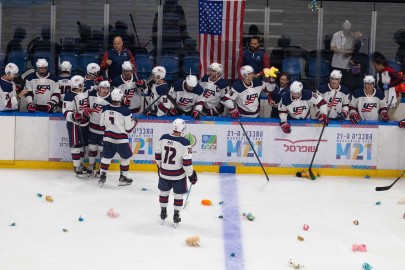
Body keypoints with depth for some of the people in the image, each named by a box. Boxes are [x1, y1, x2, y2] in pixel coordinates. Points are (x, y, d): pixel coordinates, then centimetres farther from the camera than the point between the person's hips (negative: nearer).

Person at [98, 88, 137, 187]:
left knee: (106, 157, 17)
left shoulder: (105, 108, -5)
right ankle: (123, 178, 19)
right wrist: (134, 122, 7)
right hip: (121, 139, -4)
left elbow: (102, 124, 6)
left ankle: (102, 176, 16)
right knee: (126, 157, 15)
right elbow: (128, 129, -12)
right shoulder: (125, 111, -19)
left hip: (108, 138, 4)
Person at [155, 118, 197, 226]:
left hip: (164, 172, 4)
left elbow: (157, 154, 4)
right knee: (179, 195, 14)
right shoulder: (184, 142, -21)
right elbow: (187, 162, -20)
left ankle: (163, 212, 35)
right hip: (178, 175, -4)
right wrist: (191, 175, -7)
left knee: (164, 192, 22)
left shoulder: (163, 138, -8)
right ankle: (176, 215, 20)